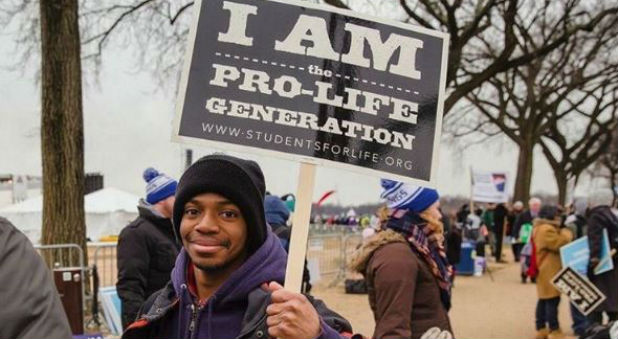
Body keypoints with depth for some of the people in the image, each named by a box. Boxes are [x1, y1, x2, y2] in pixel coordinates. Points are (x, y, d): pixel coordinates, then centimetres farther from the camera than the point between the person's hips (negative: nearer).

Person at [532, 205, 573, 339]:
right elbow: (559, 244, -17)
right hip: (549, 270, -11)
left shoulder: (540, 228, 17)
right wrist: (566, 233, -2)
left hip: (544, 269, 11)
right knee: (552, 300, -8)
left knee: (543, 299, 13)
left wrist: (560, 232, 12)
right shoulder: (547, 229, -18)